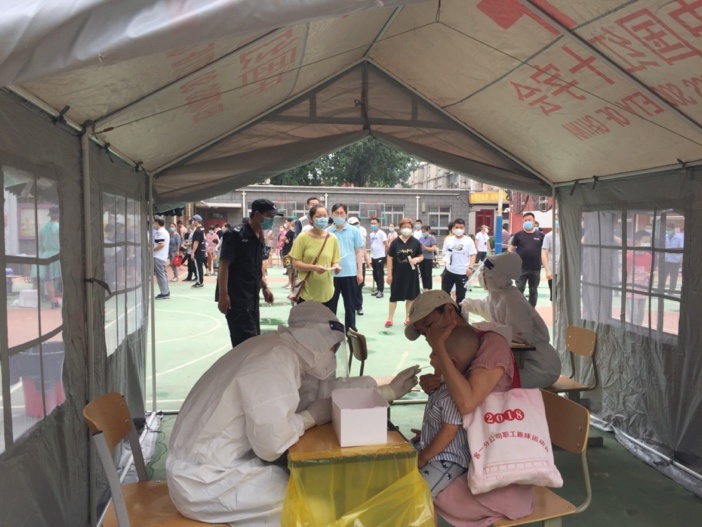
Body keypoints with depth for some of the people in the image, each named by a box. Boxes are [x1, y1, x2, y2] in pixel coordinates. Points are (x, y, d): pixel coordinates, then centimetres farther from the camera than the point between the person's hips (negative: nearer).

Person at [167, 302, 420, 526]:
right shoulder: (275, 362, -25)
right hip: (205, 481, -8)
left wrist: (388, 390, 10)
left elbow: (326, 390, 9)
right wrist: (311, 417, -11)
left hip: (215, 462, 8)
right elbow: (271, 444, -28)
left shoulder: (283, 351, 2)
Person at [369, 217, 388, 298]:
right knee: (375, 274, 12)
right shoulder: (371, 234, 12)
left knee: (380, 274, -4)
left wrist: (386, 254, -6)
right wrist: (371, 256, 14)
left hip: (380, 256, -7)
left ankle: (380, 291, -1)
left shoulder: (381, 233, -9)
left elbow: (386, 244, -10)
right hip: (373, 257, 7)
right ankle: (378, 289, 23)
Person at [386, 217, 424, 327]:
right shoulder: (395, 242, -5)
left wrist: (416, 259, -15)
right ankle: (389, 319, 15)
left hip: (411, 274, 2)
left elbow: (421, 256, 8)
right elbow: (390, 258, -3)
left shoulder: (415, 242, -1)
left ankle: (408, 319, 24)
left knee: (410, 297, 10)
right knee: (394, 297, 4)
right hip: (397, 274, -2)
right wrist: (389, 274, -5)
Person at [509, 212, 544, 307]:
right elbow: (511, 249, 5)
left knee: (533, 291, 11)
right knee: (519, 290, -3)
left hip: (536, 269, 1)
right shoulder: (518, 235, 2)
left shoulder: (540, 235, 4)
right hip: (521, 268, -1)